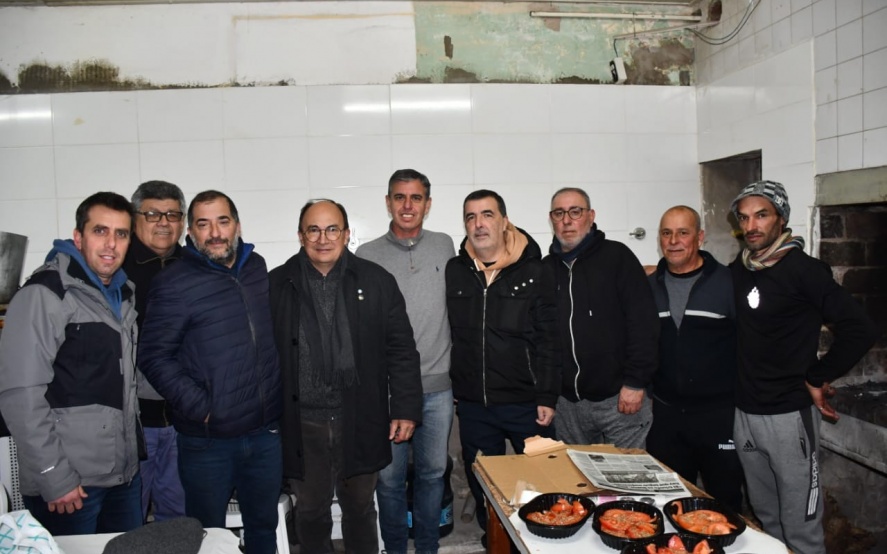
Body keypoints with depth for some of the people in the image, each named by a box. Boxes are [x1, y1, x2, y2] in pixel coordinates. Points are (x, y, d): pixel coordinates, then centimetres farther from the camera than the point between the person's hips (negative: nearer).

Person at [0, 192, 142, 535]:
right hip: (71, 482, -7)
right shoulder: (45, 294, -12)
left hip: (125, 474, 7)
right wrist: (54, 478, -17)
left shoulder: (124, 294, 11)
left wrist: (136, 447, 13)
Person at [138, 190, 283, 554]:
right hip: (208, 440, -4)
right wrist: (199, 408, -15)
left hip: (266, 433, 4)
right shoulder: (173, 284, -10)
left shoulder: (258, 269, 5)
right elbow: (154, 357, -10)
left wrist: (278, 400, 10)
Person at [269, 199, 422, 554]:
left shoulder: (376, 281, -1)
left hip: (360, 421, 0)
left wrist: (406, 410, -3)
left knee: (359, 507, 18)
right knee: (311, 509, 17)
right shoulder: (277, 284, 0)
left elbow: (401, 350, 0)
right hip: (302, 423, 0)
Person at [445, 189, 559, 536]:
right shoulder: (453, 272, 1)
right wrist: (450, 388, 4)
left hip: (524, 403, -2)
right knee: (482, 486, 17)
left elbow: (548, 341, -5)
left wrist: (547, 398, -8)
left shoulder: (533, 272, -5)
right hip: (472, 406, 3)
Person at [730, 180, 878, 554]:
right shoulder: (736, 271, 6)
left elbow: (861, 330, -16)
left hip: (789, 415, -5)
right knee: (765, 520, 20)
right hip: (744, 414, 6)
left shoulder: (803, 270, -11)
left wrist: (817, 379, -11)